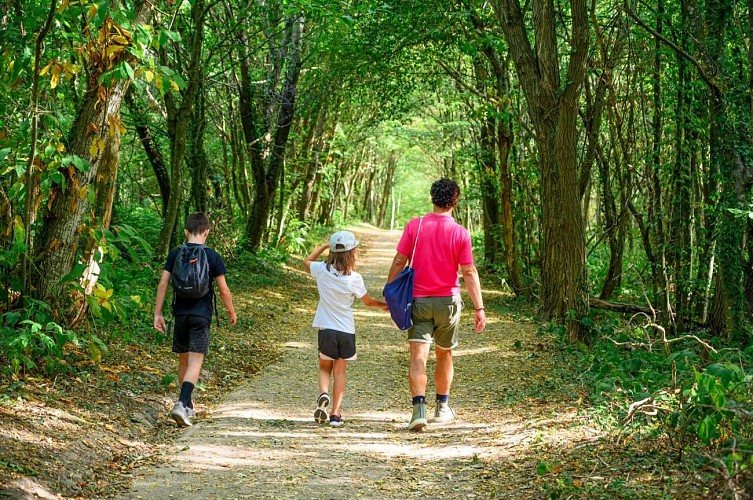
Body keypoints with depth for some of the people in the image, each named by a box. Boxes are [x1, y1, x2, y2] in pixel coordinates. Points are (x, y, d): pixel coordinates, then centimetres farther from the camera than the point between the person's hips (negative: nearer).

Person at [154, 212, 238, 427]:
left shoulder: (175, 254, 3)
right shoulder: (212, 256, -4)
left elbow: (163, 284, -1)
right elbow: (223, 290, -1)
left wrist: (157, 314, 5)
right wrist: (232, 312, 14)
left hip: (181, 313, 3)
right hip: (201, 314, -3)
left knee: (183, 360, 17)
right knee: (195, 361, -8)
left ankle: (187, 405, 30)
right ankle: (181, 404, -26)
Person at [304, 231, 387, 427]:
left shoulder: (322, 270, -7)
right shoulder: (354, 278, -11)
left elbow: (306, 261, 18)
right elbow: (369, 301, 5)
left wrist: (324, 246, 20)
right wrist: (385, 304, 24)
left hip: (326, 329, 1)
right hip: (347, 330, -1)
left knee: (325, 368, 17)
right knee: (340, 371, 10)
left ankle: (323, 393, -13)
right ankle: (335, 414, 5)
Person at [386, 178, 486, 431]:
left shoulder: (414, 226, -5)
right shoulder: (460, 233, -7)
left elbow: (399, 262, -4)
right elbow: (469, 272, -8)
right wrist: (479, 308, -4)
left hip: (419, 301, -1)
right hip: (448, 301, 1)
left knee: (418, 357, -5)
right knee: (444, 355, 18)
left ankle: (419, 408, -23)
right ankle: (442, 408, 30)